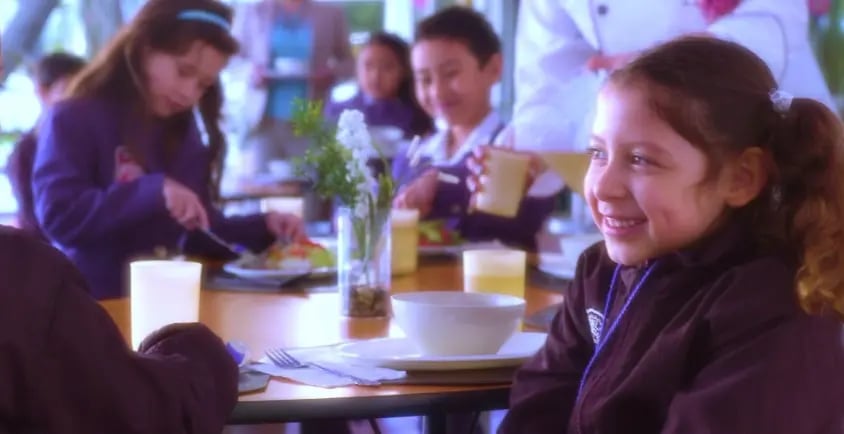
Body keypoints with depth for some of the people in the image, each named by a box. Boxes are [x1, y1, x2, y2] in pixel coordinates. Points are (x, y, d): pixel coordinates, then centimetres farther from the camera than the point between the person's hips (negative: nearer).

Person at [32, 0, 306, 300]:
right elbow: (58, 216, -18)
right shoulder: (74, 121, -4)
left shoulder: (185, 134, 15)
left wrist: (262, 228, 1)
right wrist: (153, 191, -24)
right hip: (96, 304, -5)